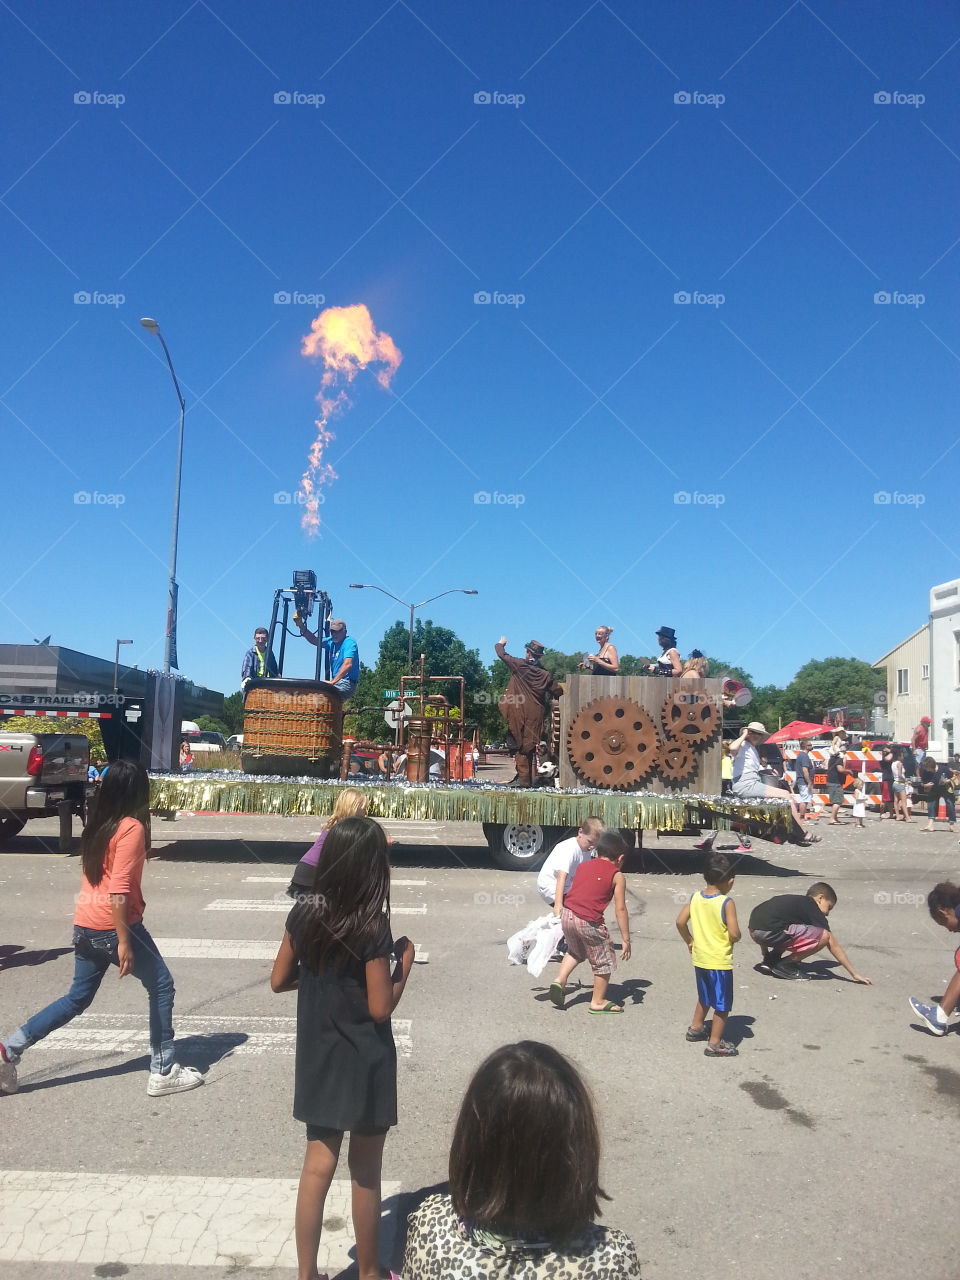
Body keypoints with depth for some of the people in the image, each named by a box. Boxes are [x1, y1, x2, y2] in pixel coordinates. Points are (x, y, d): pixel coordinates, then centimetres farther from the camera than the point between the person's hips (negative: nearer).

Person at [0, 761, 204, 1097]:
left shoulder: (98, 825, 10)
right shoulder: (131, 827, -15)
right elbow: (119, 889, -21)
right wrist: (124, 941, -19)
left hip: (85, 924, 8)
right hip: (113, 925, -8)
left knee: (78, 997, 21)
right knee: (161, 986, 6)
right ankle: (163, 1072, 10)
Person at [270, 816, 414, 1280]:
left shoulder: (304, 914, -7)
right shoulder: (373, 926, -22)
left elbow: (279, 980, 2)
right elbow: (380, 1008, -19)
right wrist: (404, 960, -7)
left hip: (318, 1058, 5)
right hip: (364, 1062, -4)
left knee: (318, 1164, 16)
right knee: (365, 1171, 13)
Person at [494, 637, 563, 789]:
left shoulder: (519, 665, -6)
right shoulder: (545, 674, 1)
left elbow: (502, 654, 4)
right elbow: (558, 692, 5)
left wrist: (500, 644, 26)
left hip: (518, 713, -3)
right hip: (536, 715, 3)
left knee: (520, 746, 6)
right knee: (530, 745, 7)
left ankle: (524, 778, 3)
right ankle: (528, 778, 10)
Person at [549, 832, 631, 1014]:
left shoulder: (583, 866, 16)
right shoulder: (617, 876, 3)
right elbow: (620, 909, -2)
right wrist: (626, 939, 2)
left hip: (567, 914, 6)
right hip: (589, 922, -6)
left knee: (575, 951, 32)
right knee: (604, 961, 15)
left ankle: (560, 980, 18)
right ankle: (598, 1002, 22)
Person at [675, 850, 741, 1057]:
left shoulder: (696, 897, -3)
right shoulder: (726, 903, -20)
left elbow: (680, 922, -1)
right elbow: (734, 934, -24)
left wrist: (689, 941, 13)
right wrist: (736, 937, -2)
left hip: (699, 957, 6)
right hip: (720, 961, -6)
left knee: (705, 998, 28)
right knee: (722, 1005, 9)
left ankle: (695, 1028, 40)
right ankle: (714, 1044, 14)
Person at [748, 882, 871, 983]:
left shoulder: (797, 901, 29)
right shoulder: (813, 909, 7)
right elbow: (832, 944, 7)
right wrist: (854, 973, 12)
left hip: (753, 930, 9)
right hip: (769, 932, -9)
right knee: (823, 936, -6)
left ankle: (770, 958, 17)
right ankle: (783, 965, 1)